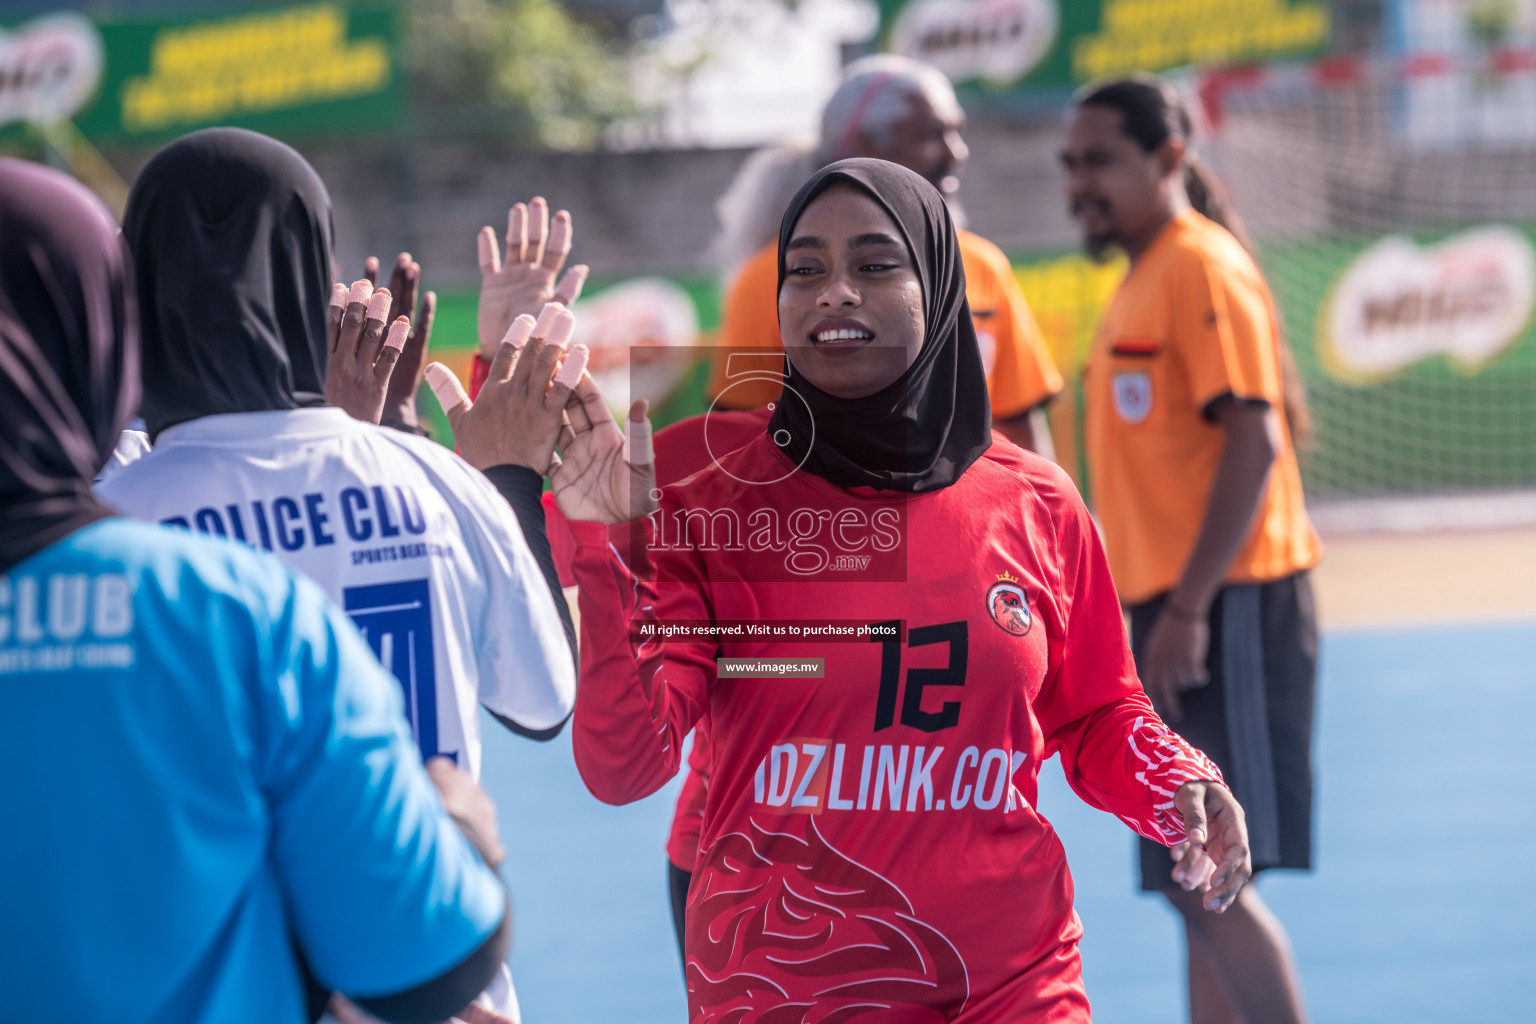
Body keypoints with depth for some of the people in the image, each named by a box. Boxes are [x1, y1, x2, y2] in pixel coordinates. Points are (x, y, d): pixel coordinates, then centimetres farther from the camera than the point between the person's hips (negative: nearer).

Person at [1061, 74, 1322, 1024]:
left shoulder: (1203, 268, -11)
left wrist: (1188, 608, -24)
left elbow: (1252, 443, -20)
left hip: (1224, 609, -10)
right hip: (1181, 609, 10)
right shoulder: (1144, 280, 17)